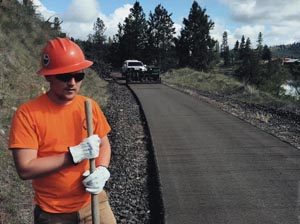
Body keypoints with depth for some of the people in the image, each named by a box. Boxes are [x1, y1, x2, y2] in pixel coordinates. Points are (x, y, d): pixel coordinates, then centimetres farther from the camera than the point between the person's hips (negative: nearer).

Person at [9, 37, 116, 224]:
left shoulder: (90, 106, -4)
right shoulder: (27, 113, -16)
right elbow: (25, 169, -20)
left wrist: (102, 171, -12)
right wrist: (76, 154, -25)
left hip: (92, 201, 3)